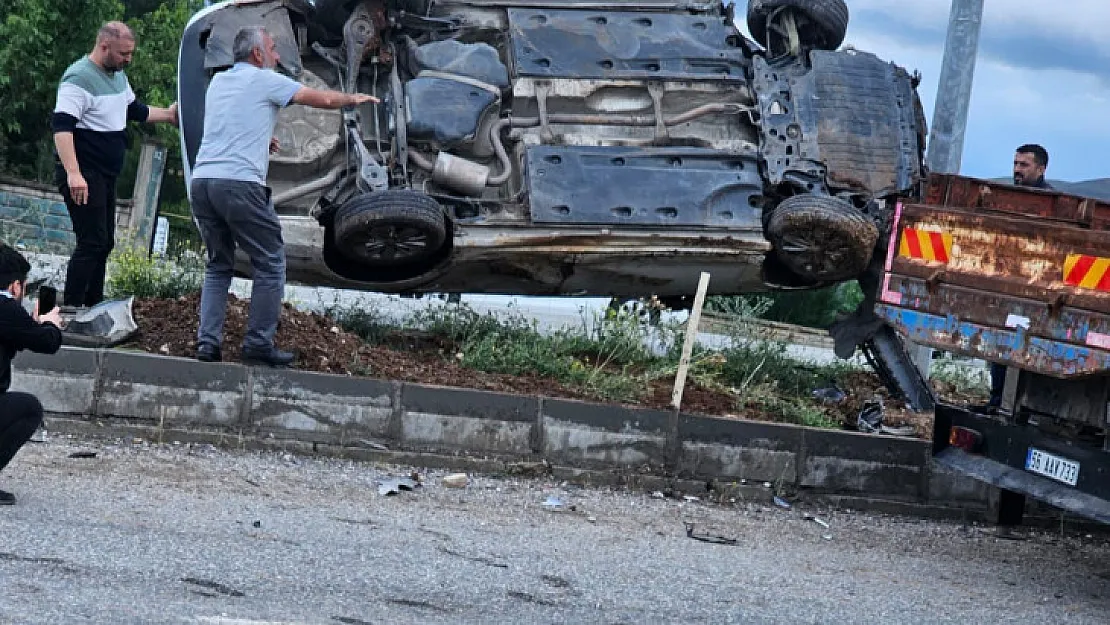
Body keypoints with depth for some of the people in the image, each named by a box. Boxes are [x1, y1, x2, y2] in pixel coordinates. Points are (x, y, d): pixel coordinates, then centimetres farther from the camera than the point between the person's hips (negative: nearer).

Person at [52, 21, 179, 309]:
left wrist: (168, 115, 23)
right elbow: (62, 126, -28)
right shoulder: (80, 78, -19)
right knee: (91, 244, -14)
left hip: (106, 175, 10)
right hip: (83, 175, -10)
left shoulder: (117, 75, 11)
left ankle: (92, 309, 23)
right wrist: (73, 174, -36)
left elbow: (134, 110, 30)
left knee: (104, 243, 14)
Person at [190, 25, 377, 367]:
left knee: (218, 265, 17)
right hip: (240, 182, -7)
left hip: (201, 181, 7)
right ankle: (259, 344, 3)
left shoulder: (218, 81, 21)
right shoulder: (265, 80, 2)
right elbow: (324, 99, 7)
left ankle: (207, 342, 8)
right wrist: (354, 98, 25)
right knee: (270, 264, 4)